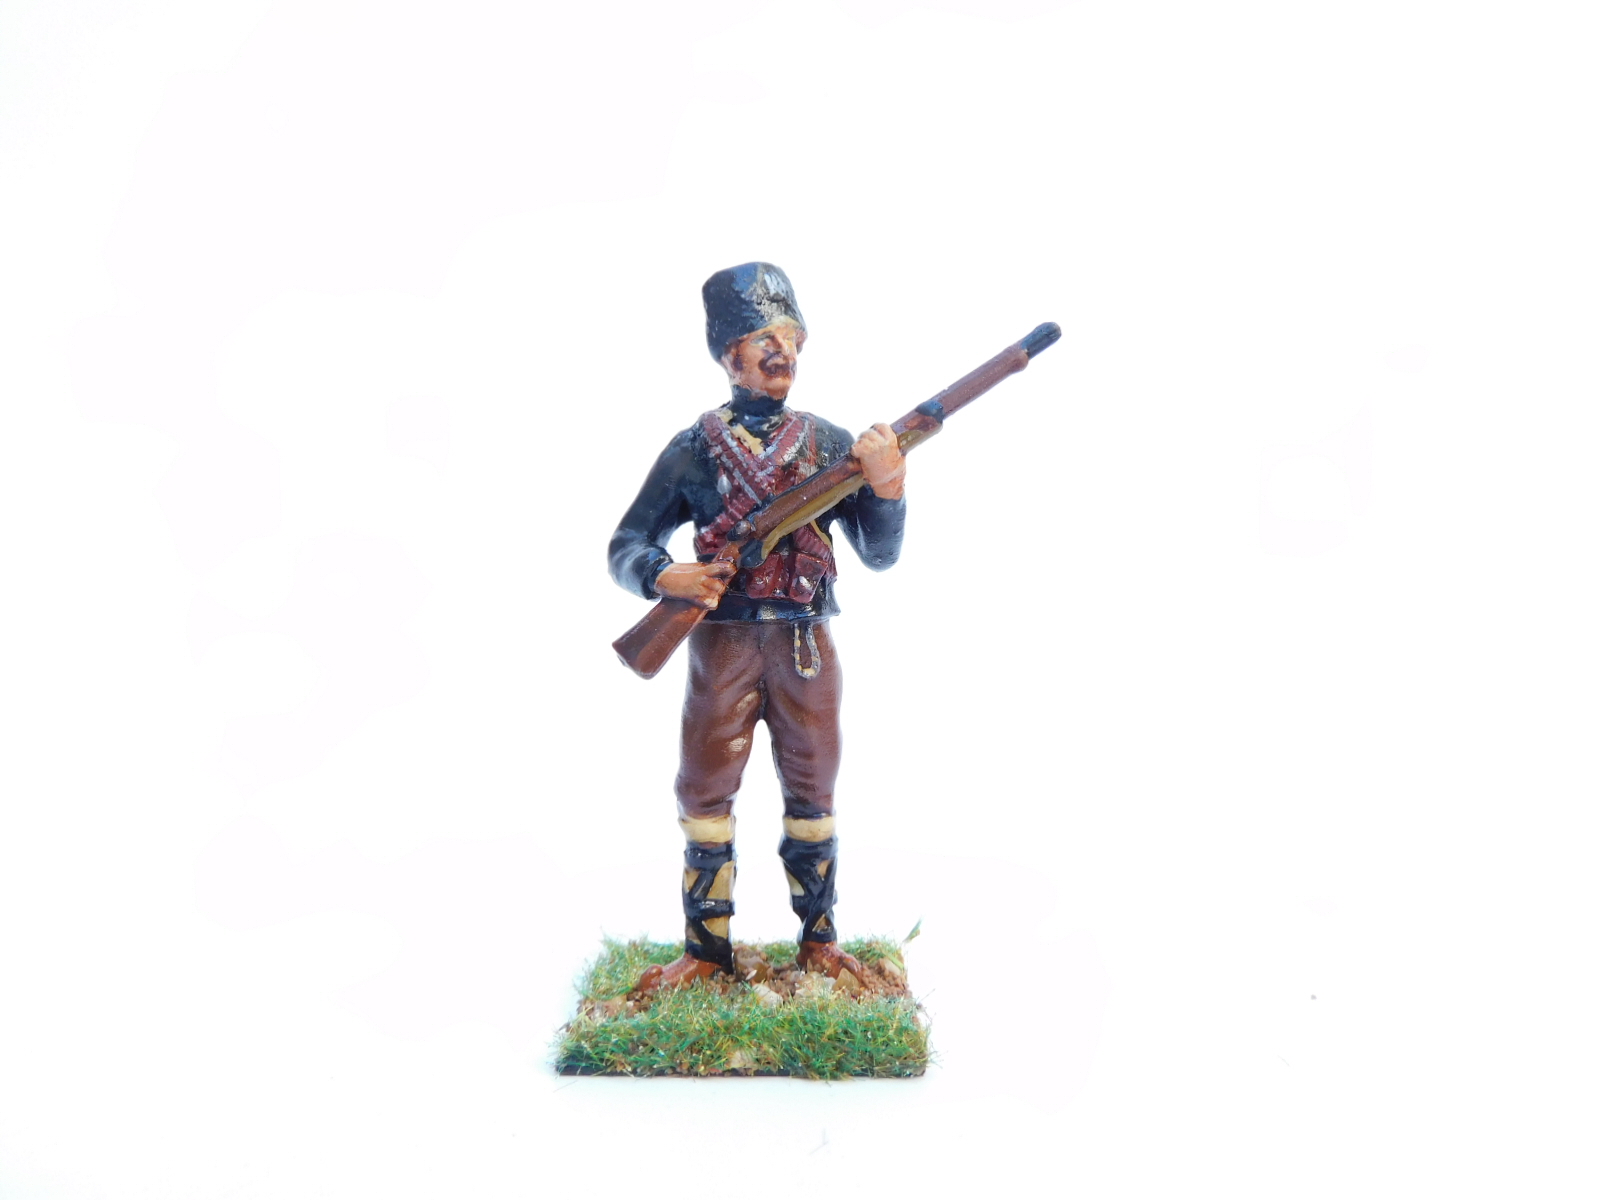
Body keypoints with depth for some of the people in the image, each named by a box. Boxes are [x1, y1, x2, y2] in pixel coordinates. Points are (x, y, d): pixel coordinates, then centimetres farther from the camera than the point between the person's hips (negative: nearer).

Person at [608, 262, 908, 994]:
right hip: (723, 640, -1)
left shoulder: (833, 445, 5)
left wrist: (886, 487, -17)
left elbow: (879, 555, 3)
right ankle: (706, 947, 14)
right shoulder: (692, 449, 2)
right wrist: (665, 577, -19)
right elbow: (625, 550, 3)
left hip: (805, 644, 1)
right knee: (705, 794, 3)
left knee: (811, 793, 8)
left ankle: (819, 940, 19)